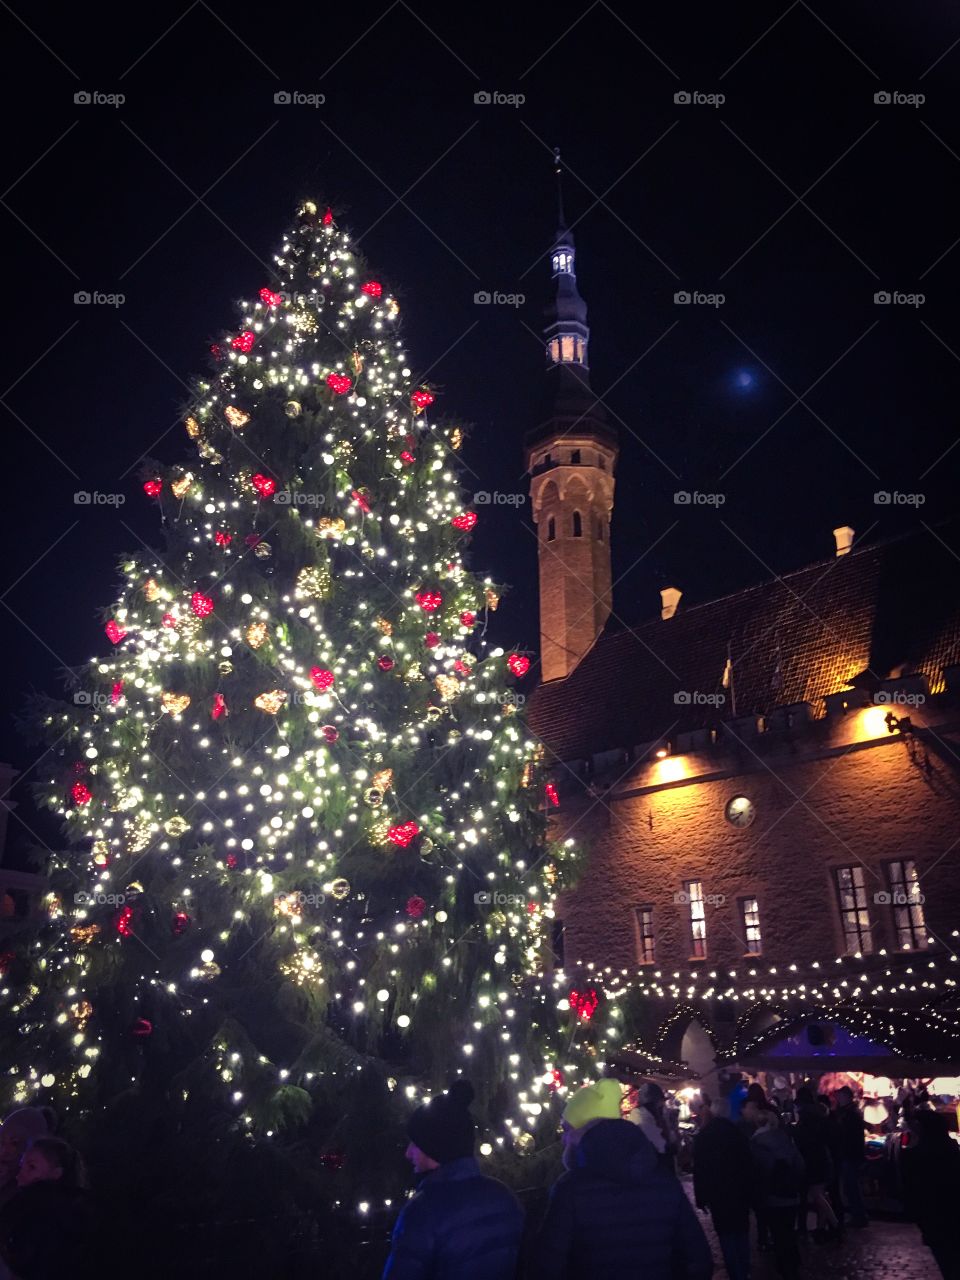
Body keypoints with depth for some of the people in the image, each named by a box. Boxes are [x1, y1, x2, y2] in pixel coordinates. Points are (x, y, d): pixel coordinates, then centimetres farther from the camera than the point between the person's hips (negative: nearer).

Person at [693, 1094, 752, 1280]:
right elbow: (748, 1163, -2)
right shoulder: (738, 1132, -5)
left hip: (717, 1192, -2)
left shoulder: (703, 1135, -5)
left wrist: (700, 1197, 0)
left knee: (726, 1235, 5)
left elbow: (699, 1169, -5)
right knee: (741, 1232, 16)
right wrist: (748, 1188, 7)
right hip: (740, 1190, 2)